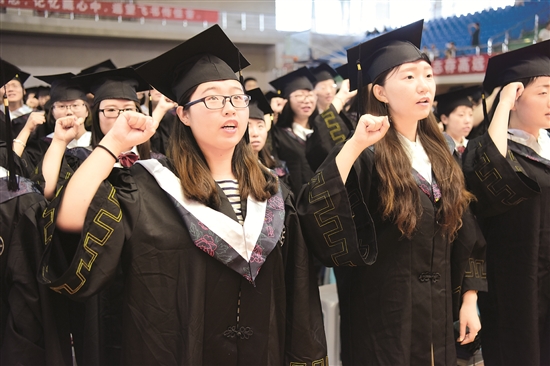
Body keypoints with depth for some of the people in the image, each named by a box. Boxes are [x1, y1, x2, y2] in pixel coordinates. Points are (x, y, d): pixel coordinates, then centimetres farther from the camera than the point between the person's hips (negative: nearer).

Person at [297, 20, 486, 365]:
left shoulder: (440, 155, 5)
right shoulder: (367, 158, -15)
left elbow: (464, 235, 10)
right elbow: (316, 215, -30)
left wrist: (469, 300, 7)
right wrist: (353, 146, -35)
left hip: (439, 313, 6)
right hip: (384, 314, -6)